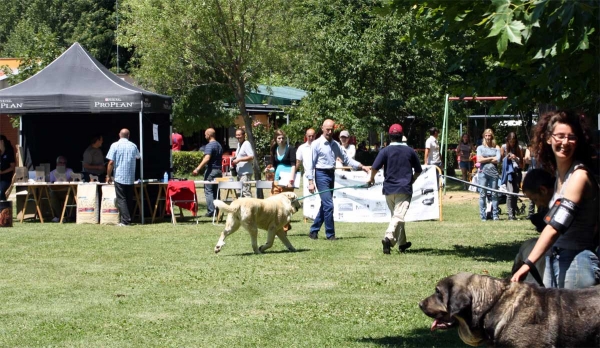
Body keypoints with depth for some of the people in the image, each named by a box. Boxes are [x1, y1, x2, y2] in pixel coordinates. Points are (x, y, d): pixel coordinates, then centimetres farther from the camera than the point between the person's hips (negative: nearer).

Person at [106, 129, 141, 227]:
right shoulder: (133, 146, 5)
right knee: (129, 199, 11)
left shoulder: (115, 145, -6)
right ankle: (129, 219, 12)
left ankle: (125, 220, -12)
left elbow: (111, 162, -9)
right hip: (131, 178, 4)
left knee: (121, 199, -4)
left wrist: (108, 176, 0)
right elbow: (138, 157, 25)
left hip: (119, 177, -4)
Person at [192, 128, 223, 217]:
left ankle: (210, 211, -12)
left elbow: (207, 159, -25)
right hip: (219, 170, 8)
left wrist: (198, 169, -28)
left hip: (211, 170, -8)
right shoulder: (219, 145, 15)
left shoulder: (209, 146, -13)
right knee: (216, 191, 11)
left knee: (208, 191, -5)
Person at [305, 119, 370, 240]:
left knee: (324, 205, 11)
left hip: (331, 175, 7)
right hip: (321, 175, -7)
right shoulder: (316, 144, -6)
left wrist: (361, 166, 3)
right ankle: (330, 234, -4)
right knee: (328, 205, -11)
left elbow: (346, 159, 14)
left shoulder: (335, 145, 12)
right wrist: (311, 182, -14)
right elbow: (311, 164, -8)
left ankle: (313, 231, 22)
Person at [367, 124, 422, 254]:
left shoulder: (385, 151, -2)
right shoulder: (409, 151, 4)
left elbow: (375, 167, -12)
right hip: (404, 189, -2)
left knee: (396, 215, 17)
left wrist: (371, 179, 7)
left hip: (389, 189, 2)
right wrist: (411, 180, 29)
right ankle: (388, 237, -35)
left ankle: (402, 243, 26)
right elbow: (418, 170, 13)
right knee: (399, 216, -11)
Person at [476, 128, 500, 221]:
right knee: (482, 195, -2)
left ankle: (495, 215, 3)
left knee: (494, 194, 0)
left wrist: (485, 159, -1)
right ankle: (483, 216, 0)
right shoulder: (480, 148, 11)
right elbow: (479, 160, -3)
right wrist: (491, 158, -1)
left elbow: (497, 160, -3)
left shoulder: (496, 148, 11)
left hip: (493, 172, 0)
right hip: (483, 172, 0)